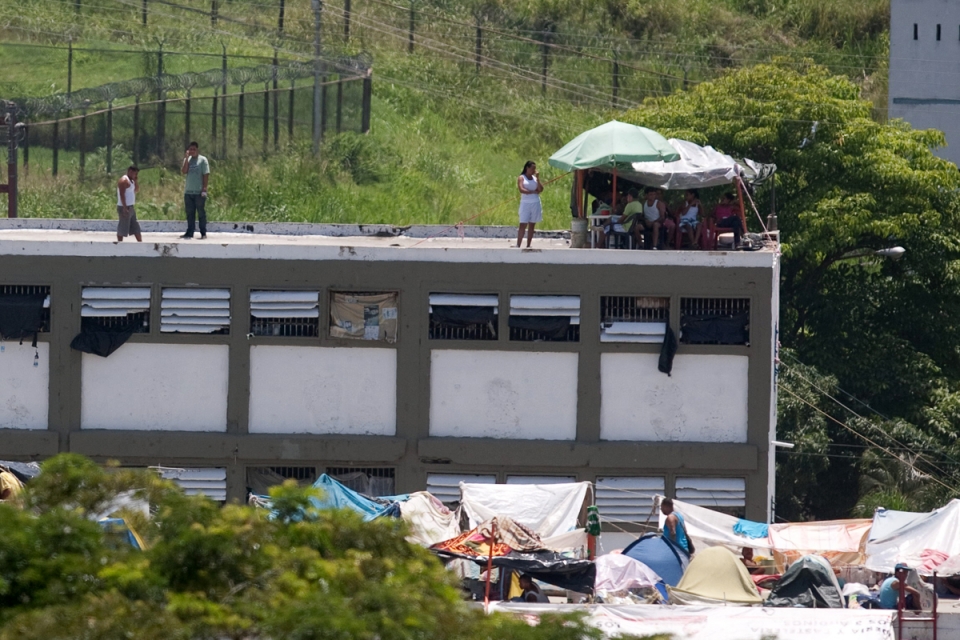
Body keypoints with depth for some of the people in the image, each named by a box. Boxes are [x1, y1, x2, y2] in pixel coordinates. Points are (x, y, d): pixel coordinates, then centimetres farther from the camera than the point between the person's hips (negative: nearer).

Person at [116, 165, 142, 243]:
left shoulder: (131, 181, 16)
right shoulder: (124, 180, -14)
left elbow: (137, 190, 21)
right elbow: (122, 195, -21)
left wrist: (135, 181, 6)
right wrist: (125, 208, -25)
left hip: (130, 207, 10)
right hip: (124, 208, -10)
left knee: (135, 227, 12)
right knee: (123, 228, -5)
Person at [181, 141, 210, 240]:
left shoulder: (202, 160, -2)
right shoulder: (187, 160, 12)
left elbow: (206, 175, -6)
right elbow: (183, 171, -2)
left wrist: (204, 189, -12)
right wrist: (186, 159, -7)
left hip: (199, 192, -5)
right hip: (188, 191, 5)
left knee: (201, 213, -1)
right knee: (190, 214, 7)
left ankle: (203, 233, 2)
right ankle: (189, 232, 12)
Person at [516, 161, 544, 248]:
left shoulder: (535, 178, 12)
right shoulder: (521, 178, 0)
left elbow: (540, 190, 3)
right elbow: (521, 190, -13)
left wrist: (537, 178, -4)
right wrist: (533, 192, -11)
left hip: (535, 204, 4)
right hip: (525, 203, -4)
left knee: (532, 225, 4)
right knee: (523, 225, -10)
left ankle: (528, 246, 7)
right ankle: (518, 245, -11)